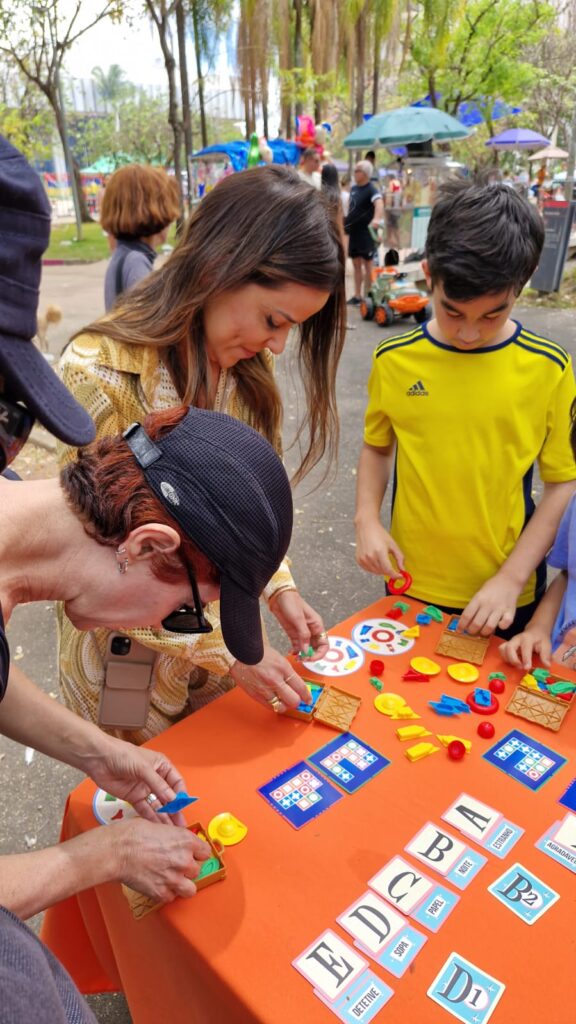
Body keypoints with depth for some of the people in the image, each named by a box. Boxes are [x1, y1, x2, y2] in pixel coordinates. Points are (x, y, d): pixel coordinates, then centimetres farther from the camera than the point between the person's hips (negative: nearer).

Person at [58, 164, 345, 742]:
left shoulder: (240, 365, -6)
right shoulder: (100, 374, -26)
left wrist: (278, 588, -8)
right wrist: (228, 653, -20)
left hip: (226, 625, 6)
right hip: (131, 648, -5)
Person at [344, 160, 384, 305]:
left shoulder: (371, 190, -14)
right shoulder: (353, 188, 9)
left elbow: (379, 203, -34)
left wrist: (377, 219, -53)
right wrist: (347, 224, 20)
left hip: (366, 232, -7)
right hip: (354, 232, 7)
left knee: (367, 265, 1)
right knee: (356, 264, 11)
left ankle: (367, 297, 6)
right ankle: (357, 296, 18)